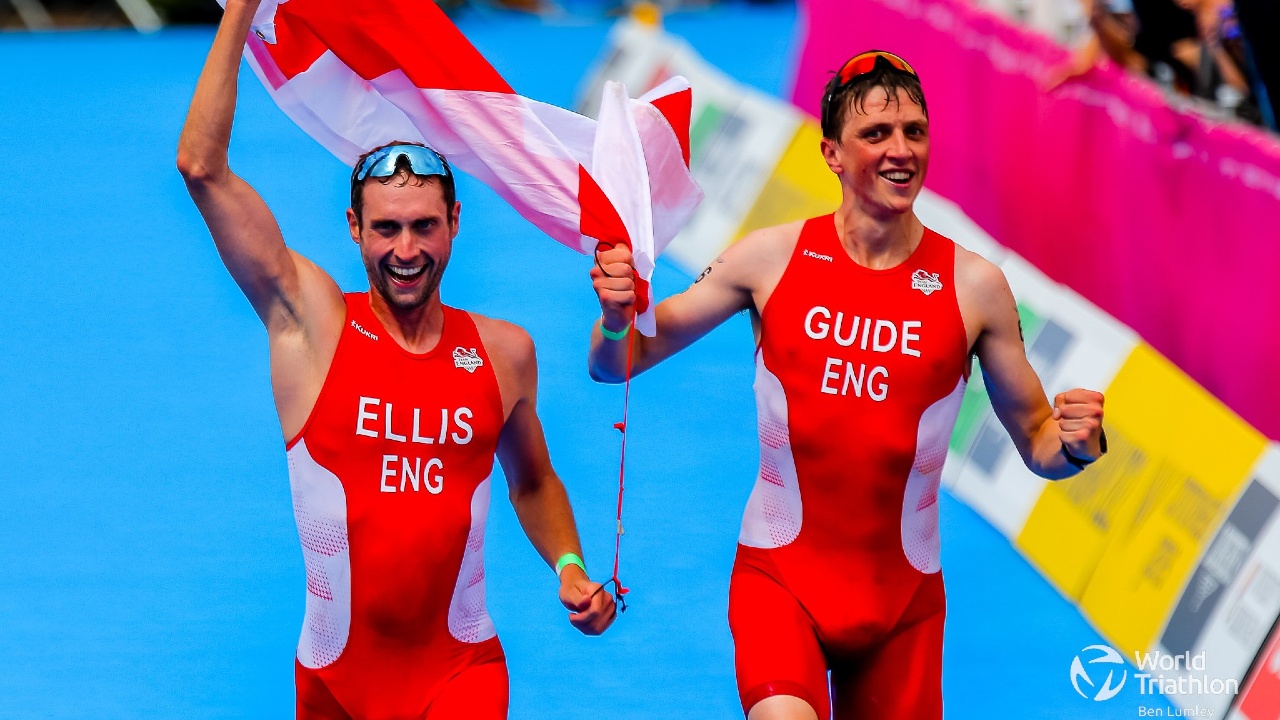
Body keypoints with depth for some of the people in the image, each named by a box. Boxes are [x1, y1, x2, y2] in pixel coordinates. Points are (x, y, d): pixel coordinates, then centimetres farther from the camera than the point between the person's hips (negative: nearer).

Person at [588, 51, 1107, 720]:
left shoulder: (975, 284, -3)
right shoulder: (771, 257, -4)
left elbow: (1035, 442, 5)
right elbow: (616, 365, 2)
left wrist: (1075, 443, -18)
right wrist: (617, 314, -20)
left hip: (901, 592, 2)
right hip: (779, 576, -2)